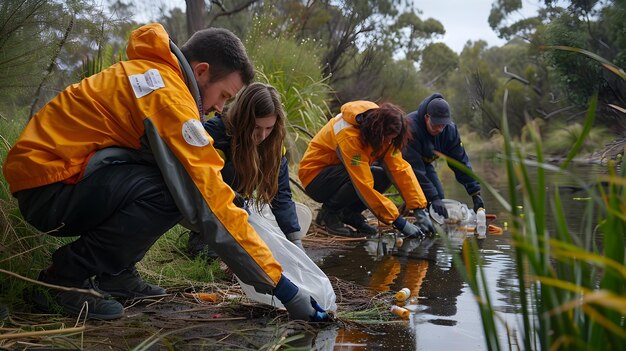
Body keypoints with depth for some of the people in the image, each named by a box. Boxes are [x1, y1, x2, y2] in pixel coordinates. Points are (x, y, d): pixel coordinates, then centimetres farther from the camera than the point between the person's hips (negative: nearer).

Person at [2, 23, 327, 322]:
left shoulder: (151, 72, 8)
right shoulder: (168, 95, -21)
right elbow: (209, 200, -24)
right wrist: (279, 285, -20)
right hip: (46, 188, -9)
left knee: (178, 176, 5)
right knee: (175, 190, -26)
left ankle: (114, 273, 9)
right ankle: (65, 279, -11)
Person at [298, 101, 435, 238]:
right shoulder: (349, 135, -34)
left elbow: (400, 169, -15)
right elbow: (364, 185, -36)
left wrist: (420, 210, -23)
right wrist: (399, 222, -35)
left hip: (339, 172, 7)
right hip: (315, 176, -7)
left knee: (385, 176, -14)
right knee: (360, 179, -34)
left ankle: (349, 212, 1)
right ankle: (328, 212, -10)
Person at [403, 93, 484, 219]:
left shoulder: (450, 129, -19)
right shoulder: (411, 127, -39)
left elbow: (461, 161, -14)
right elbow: (414, 168, -39)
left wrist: (475, 193, -20)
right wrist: (433, 198, -42)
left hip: (425, 162, 6)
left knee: (440, 198, -5)